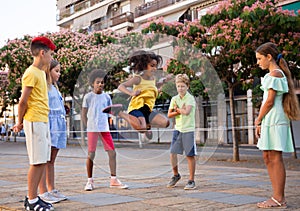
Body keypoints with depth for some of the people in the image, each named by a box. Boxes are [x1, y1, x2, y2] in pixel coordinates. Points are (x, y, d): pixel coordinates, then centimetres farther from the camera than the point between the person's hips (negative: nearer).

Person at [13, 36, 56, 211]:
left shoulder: (41, 72, 19)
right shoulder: (31, 73, -11)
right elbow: (23, 101, -11)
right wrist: (20, 122, -5)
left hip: (43, 121, 9)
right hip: (35, 122, -9)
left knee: (43, 161, 10)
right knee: (37, 162, -6)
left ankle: (34, 197, 17)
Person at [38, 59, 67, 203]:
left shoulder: (55, 88, 23)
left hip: (59, 125, 9)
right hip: (48, 124, -9)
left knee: (51, 160, 11)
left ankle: (52, 190, 15)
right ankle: (43, 193, -5)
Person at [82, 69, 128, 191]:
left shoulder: (106, 96, 10)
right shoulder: (88, 97, 1)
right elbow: (84, 114, 3)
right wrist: (88, 127, -2)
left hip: (105, 129, 4)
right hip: (92, 129, -3)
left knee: (112, 153, 0)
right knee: (91, 154, -1)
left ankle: (113, 180, 9)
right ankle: (90, 181, 10)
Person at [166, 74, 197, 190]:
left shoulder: (190, 98, -8)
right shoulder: (174, 99, 10)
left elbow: (186, 112, -24)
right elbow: (169, 114, 6)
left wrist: (177, 108, -7)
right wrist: (179, 111, -10)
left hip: (188, 130, -5)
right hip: (177, 129, 5)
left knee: (190, 155, -1)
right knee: (172, 153, 5)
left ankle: (191, 181, 8)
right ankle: (176, 175, 26)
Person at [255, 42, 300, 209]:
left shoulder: (275, 74, -9)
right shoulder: (275, 74, 21)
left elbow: (269, 101, -15)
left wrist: (258, 120, -8)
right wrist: (261, 122, 13)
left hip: (275, 120, -10)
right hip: (270, 120, 10)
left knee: (275, 158, -8)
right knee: (268, 158, 11)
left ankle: (279, 199, -4)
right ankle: (277, 197, 15)